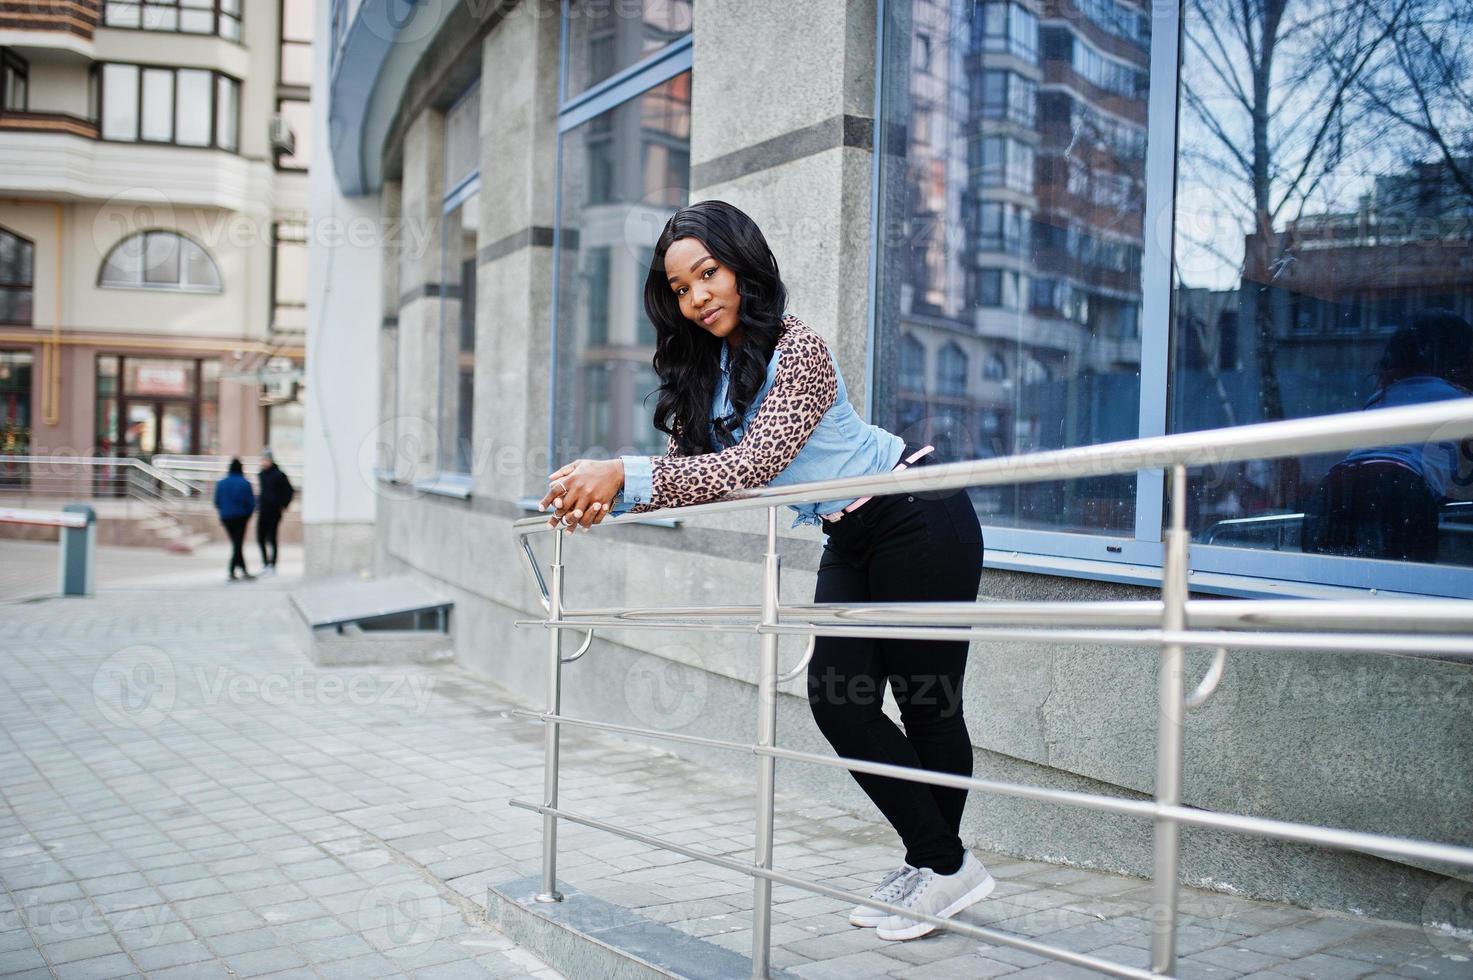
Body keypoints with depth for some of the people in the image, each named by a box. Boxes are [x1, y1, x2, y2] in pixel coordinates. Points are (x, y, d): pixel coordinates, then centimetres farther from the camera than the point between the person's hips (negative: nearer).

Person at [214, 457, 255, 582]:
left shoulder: (221, 483, -1)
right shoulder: (245, 484, -10)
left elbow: (217, 502, 2)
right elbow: (251, 503, -9)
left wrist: (223, 513, 17)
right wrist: (247, 515, 7)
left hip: (226, 518, 3)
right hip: (241, 518, -3)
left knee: (236, 544, 13)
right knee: (238, 544, 2)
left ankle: (244, 570, 14)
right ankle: (232, 572, -3)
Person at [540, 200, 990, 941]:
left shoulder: (795, 348, -22)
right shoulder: (703, 368, 3)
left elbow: (753, 465, -33)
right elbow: (686, 467, 2)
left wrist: (624, 474, -36)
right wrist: (606, 499, -16)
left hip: (921, 523, -8)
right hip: (852, 540, 8)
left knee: (927, 702, 0)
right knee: (836, 695, 2)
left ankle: (946, 866, 18)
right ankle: (930, 860, 17)